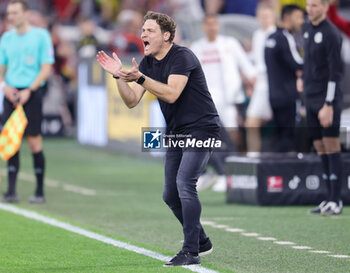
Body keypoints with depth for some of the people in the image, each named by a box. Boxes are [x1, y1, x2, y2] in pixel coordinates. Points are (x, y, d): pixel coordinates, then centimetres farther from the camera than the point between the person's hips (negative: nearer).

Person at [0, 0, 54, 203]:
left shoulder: (41, 36, -2)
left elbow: (46, 69, -6)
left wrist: (29, 91, -15)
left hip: (32, 93, -4)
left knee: (34, 141, -5)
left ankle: (40, 192, 3)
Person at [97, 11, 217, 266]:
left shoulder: (182, 56, -17)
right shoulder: (148, 63, 7)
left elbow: (171, 94, -29)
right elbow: (132, 101, 1)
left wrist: (140, 78, -35)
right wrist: (119, 76, -14)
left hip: (201, 128, -9)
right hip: (176, 132, 9)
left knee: (184, 183, -23)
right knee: (170, 195, 9)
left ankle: (191, 252, -21)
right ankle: (201, 241, 28)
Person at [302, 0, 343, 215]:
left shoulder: (331, 33, -12)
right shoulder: (308, 29, 13)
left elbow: (335, 72, -15)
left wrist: (328, 105, -18)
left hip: (327, 98, -8)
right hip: (311, 98, 8)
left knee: (332, 149, -7)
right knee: (320, 148, 8)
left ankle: (336, 201, -6)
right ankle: (330, 199, 12)